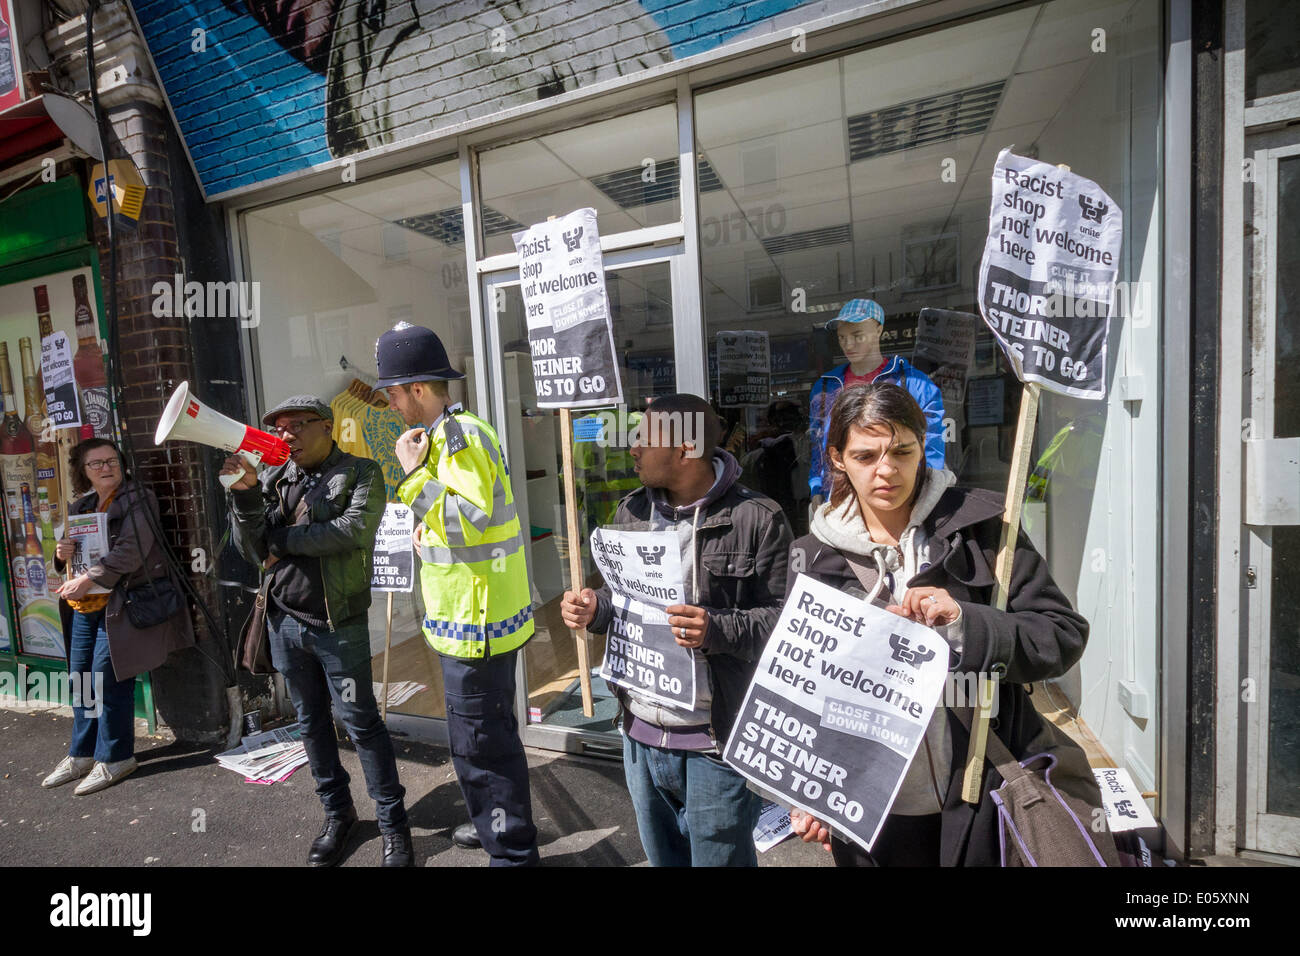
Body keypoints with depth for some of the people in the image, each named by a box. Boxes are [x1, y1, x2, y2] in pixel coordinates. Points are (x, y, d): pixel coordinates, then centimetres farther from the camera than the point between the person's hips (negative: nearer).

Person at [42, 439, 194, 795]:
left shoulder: (137, 500, -8)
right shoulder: (80, 506, 15)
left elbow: (130, 551, -19)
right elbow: (70, 559, 22)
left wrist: (88, 578, -20)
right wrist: (62, 554, -1)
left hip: (120, 603, -8)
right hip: (82, 608, 8)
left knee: (107, 679, -5)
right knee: (80, 680, 14)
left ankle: (114, 758, 10)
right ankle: (82, 754, 30)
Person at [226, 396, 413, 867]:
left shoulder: (360, 473, -6)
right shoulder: (275, 479, 8)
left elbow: (354, 530, -22)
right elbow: (253, 551, 3)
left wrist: (282, 539, -11)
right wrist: (245, 494, -12)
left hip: (339, 626, -5)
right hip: (285, 621, 5)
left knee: (361, 722, 0)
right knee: (311, 721, 16)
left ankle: (393, 824, 15)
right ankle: (337, 813, 34)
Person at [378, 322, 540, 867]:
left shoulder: (461, 437, -19)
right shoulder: (448, 432, 14)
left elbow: (470, 522, -28)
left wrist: (416, 473, -24)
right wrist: (429, 529, 13)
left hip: (476, 621, -11)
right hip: (467, 616, 11)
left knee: (480, 740, 2)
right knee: (484, 732, 24)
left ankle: (512, 851, 20)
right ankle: (492, 822, 43)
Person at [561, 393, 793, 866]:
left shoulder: (756, 519, -15)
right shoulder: (631, 512, 5)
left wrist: (717, 630, -29)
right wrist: (594, 608, -5)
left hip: (715, 743, -6)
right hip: (641, 735, 7)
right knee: (662, 857, 26)